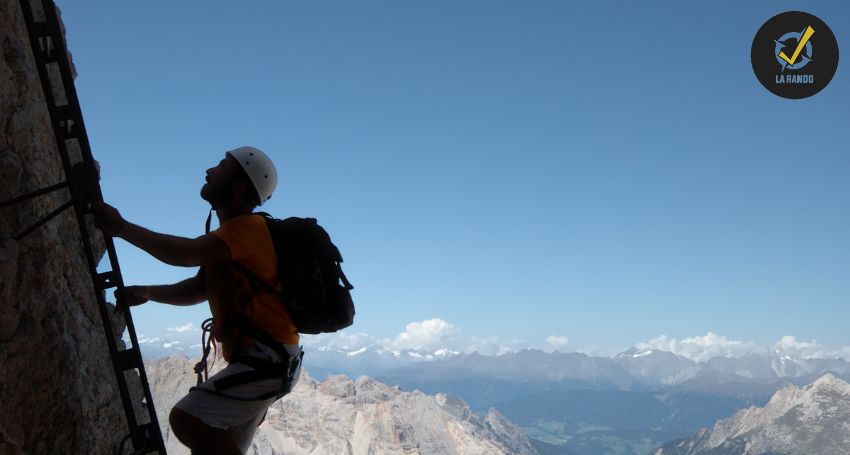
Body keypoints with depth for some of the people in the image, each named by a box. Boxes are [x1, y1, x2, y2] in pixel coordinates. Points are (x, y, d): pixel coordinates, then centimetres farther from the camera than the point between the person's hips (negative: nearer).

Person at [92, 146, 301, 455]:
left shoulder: (249, 228, -13)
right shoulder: (235, 233, 20)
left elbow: (185, 254, -28)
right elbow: (198, 290, 16)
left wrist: (122, 227, -19)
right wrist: (148, 292, 1)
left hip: (268, 359, -10)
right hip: (261, 359, 10)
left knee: (187, 419, -19)